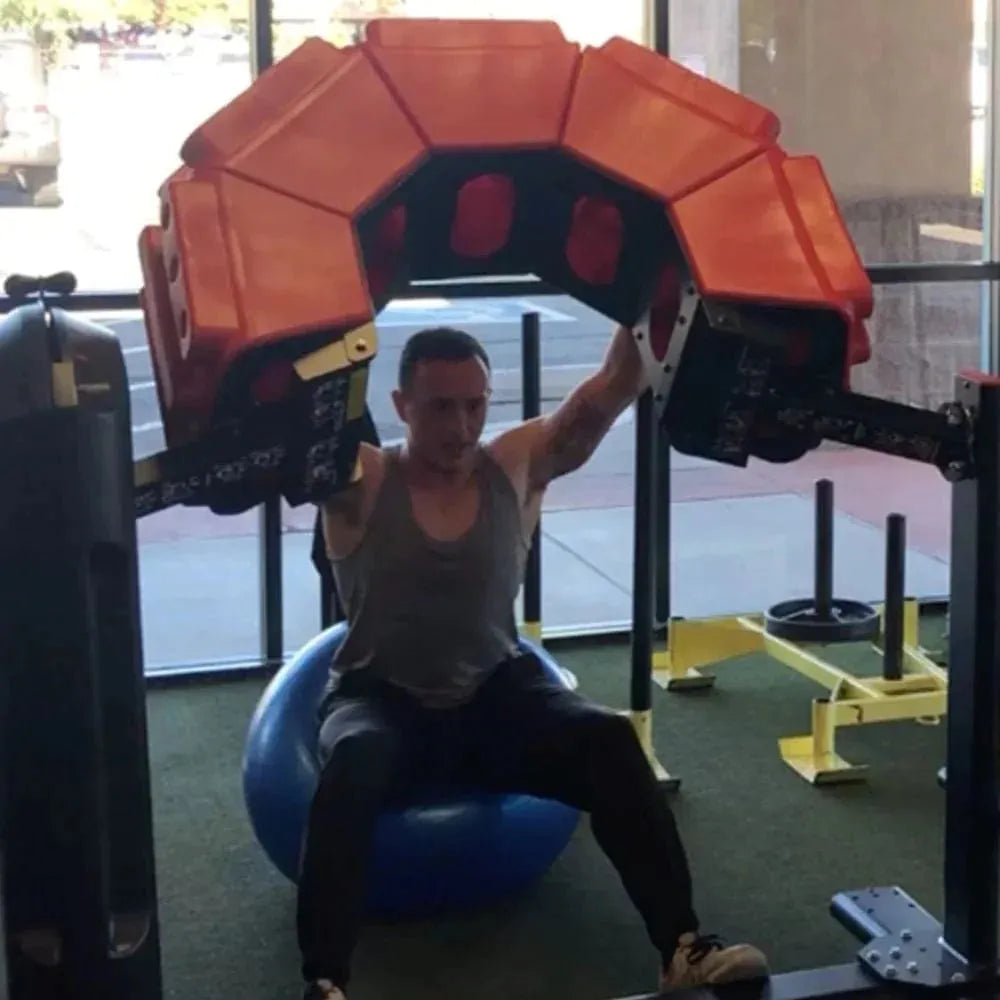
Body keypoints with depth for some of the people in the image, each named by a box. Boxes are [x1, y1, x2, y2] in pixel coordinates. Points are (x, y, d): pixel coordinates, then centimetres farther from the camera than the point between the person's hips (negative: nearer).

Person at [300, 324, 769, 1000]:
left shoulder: (518, 468, -2)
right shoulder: (360, 483, -8)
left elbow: (616, 385, -9)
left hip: (497, 692, 3)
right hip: (381, 699, -2)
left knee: (609, 740, -26)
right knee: (354, 764, -38)